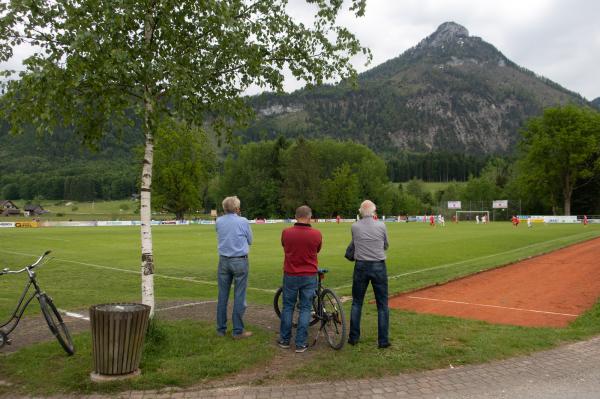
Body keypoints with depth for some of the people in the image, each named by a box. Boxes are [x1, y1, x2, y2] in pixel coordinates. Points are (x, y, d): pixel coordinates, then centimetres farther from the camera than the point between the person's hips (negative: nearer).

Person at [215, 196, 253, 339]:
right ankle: (238, 331, 6)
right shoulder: (243, 221, -9)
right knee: (239, 297, 1)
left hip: (224, 261, 4)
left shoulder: (219, 221, 2)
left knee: (222, 296, 11)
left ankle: (221, 329, 19)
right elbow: (250, 241, 3)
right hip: (240, 261, -4)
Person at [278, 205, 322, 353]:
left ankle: (284, 340, 23)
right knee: (305, 309, 7)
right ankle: (301, 344, 8)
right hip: (309, 276, -1)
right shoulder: (316, 234, -11)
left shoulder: (286, 232, -9)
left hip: (291, 275, 1)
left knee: (288, 307, 14)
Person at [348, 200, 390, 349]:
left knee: (357, 303, 13)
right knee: (382, 305, 7)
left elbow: (354, 245, 7)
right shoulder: (381, 226, -6)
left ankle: (353, 337, 18)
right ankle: (383, 340, 9)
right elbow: (386, 246, 8)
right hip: (379, 266, -1)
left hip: (361, 266, 1)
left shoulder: (355, 227, -4)